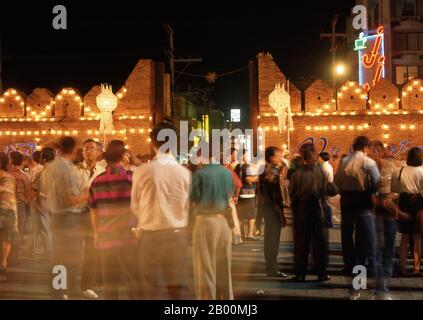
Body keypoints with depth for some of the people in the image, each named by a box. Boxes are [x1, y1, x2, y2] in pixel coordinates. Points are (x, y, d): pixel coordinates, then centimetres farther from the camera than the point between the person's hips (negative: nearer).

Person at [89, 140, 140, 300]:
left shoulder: (97, 181, 5)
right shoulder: (130, 177, -9)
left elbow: (93, 212, 12)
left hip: (105, 238, 4)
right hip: (128, 237, -4)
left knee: (109, 280, 9)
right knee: (135, 278, 6)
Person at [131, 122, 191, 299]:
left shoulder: (141, 172, -11)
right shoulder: (184, 172, -9)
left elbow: (135, 206, -1)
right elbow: (189, 206, -1)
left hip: (150, 231, 0)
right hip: (177, 231, 1)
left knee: (150, 281, 13)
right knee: (177, 281, 11)